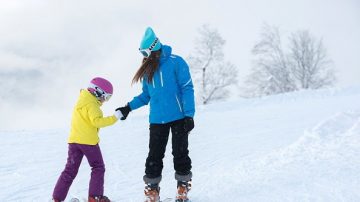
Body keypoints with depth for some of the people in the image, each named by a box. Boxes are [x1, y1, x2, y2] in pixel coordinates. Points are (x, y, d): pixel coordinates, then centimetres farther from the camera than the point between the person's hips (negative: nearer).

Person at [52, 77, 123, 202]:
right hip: (88, 141, -8)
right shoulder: (91, 103, -10)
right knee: (98, 168, 6)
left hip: (74, 140, 8)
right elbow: (96, 121, -20)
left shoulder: (82, 100, 19)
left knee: (70, 170, 9)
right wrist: (114, 118, -18)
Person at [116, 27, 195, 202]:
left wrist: (189, 115, -16)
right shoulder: (148, 69, 10)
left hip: (179, 117, -5)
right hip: (157, 120, 5)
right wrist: (129, 107, 8)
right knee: (154, 156, 4)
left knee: (180, 154, 3)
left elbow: (187, 89, -10)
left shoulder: (176, 62, -8)